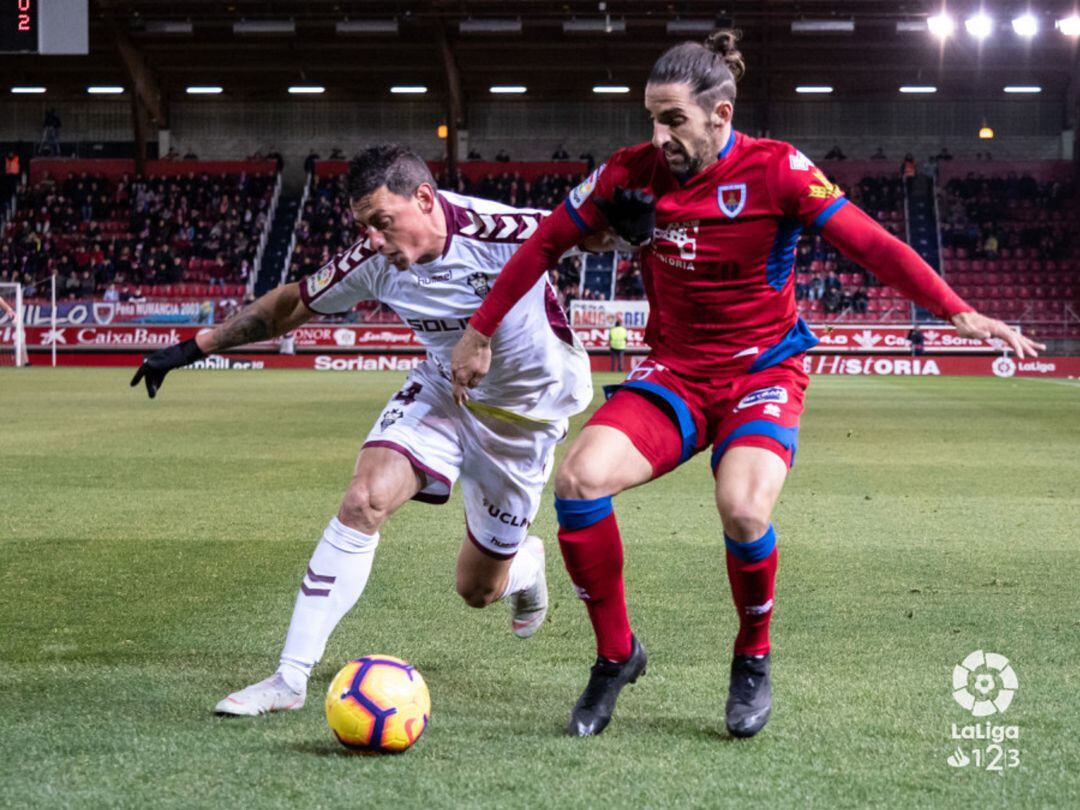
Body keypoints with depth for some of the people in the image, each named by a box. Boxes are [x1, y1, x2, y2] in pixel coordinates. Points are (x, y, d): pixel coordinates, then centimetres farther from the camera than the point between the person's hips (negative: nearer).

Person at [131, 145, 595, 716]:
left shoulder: (497, 231, -31)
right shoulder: (374, 261, -16)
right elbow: (293, 304, -1)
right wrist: (196, 347, 0)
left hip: (525, 410, -3)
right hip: (442, 389, 3)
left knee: (478, 590, 7)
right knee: (363, 502, -22)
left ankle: (526, 563, 48)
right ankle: (290, 678, -16)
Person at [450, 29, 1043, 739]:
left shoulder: (776, 169, -14)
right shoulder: (633, 173, -5)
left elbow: (872, 244, -16)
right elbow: (545, 244, 6)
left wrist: (959, 313, -25)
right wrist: (481, 333, 8)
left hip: (763, 372, -3)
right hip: (674, 372, 3)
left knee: (743, 509, -30)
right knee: (580, 479, -22)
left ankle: (754, 659, 1)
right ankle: (616, 653, 0)